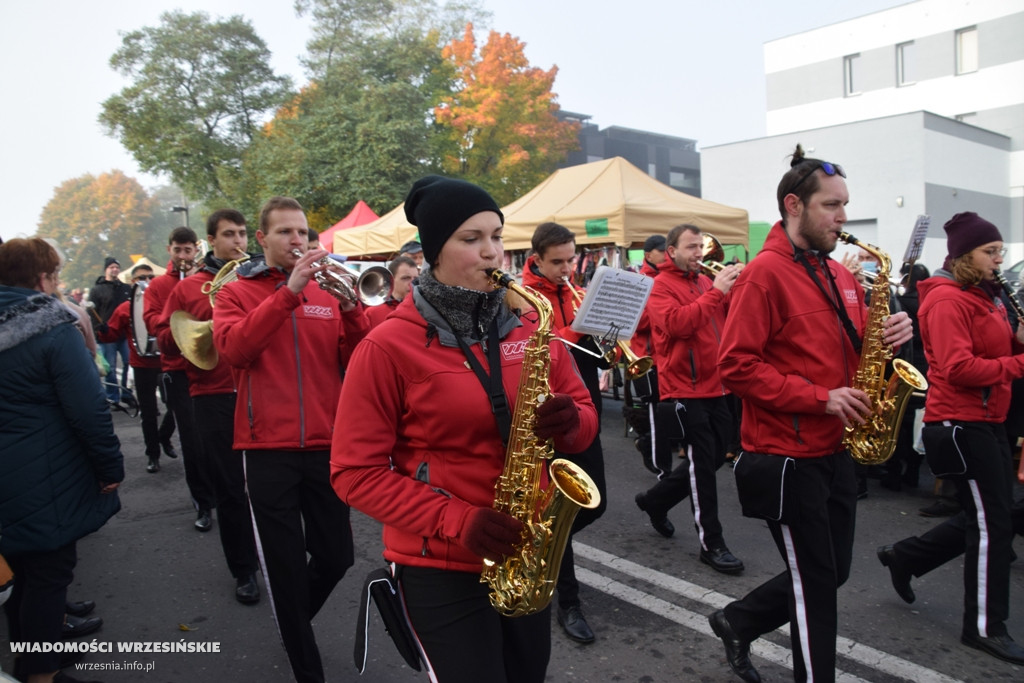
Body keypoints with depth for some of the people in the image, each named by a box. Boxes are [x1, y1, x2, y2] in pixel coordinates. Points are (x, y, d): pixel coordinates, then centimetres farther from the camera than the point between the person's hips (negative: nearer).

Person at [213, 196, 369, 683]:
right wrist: (290, 290, -24)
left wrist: (350, 308, -16)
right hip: (269, 450, -2)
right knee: (286, 568, 6)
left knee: (335, 559, 11)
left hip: (326, 445, 3)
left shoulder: (327, 291, 9)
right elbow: (233, 349, -18)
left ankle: (294, 622, 42)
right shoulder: (236, 293, 3)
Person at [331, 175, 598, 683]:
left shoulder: (530, 327, 1)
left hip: (526, 555, 6)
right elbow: (355, 472, -13)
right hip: (438, 567, -5)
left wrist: (570, 422, -17)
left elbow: (584, 414, 7)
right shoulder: (387, 346, -14)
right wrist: (455, 522, -23)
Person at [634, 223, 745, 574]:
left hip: (716, 387, 7)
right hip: (685, 390, -7)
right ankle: (711, 544, 10)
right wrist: (715, 292, -23)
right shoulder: (661, 286, -7)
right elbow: (677, 324, -24)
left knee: (714, 458, 15)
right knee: (702, 464, -2)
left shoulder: (705, 281, 13)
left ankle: (655, 499, 33)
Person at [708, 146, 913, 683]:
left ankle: (737, 622, 38)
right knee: (816, 585, 5)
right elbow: (736, 367, -21)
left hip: (835, 452, 8)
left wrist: (891, 334, -2)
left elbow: (855, 348, 20)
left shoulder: (840, 275, 11)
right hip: (787, 457, -8)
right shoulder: (765, 272, -14)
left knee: (829, 575, 19)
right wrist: (821, 398, -21)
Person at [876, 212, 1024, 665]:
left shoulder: (984, 296, 15)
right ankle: (985, 628, 12)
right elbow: (958, 368, -24)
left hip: (985, 421, 10)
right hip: (960, 423, -10)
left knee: (987, 517, 16)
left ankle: (903, 557, 31)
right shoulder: (947, 299, -15)